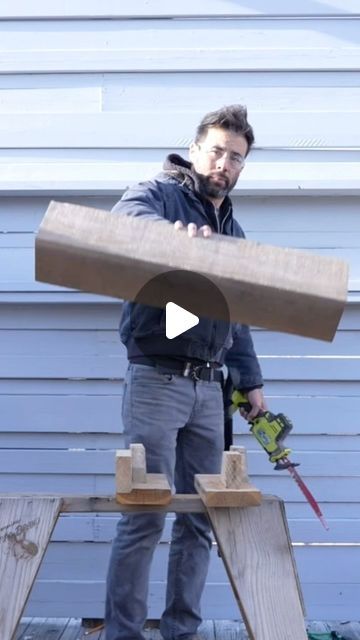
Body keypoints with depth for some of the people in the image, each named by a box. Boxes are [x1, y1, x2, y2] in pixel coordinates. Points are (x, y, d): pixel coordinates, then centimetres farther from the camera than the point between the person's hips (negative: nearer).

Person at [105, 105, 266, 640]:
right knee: (146, 517, -5)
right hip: (157, 380, -6)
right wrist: (173, 230, -46)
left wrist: (250, 381, 18)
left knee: (201, 518, 8)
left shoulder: (232, 231, 19)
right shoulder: (160, 193, -1)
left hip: (208, 387, 7)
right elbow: (127, 216, -26)